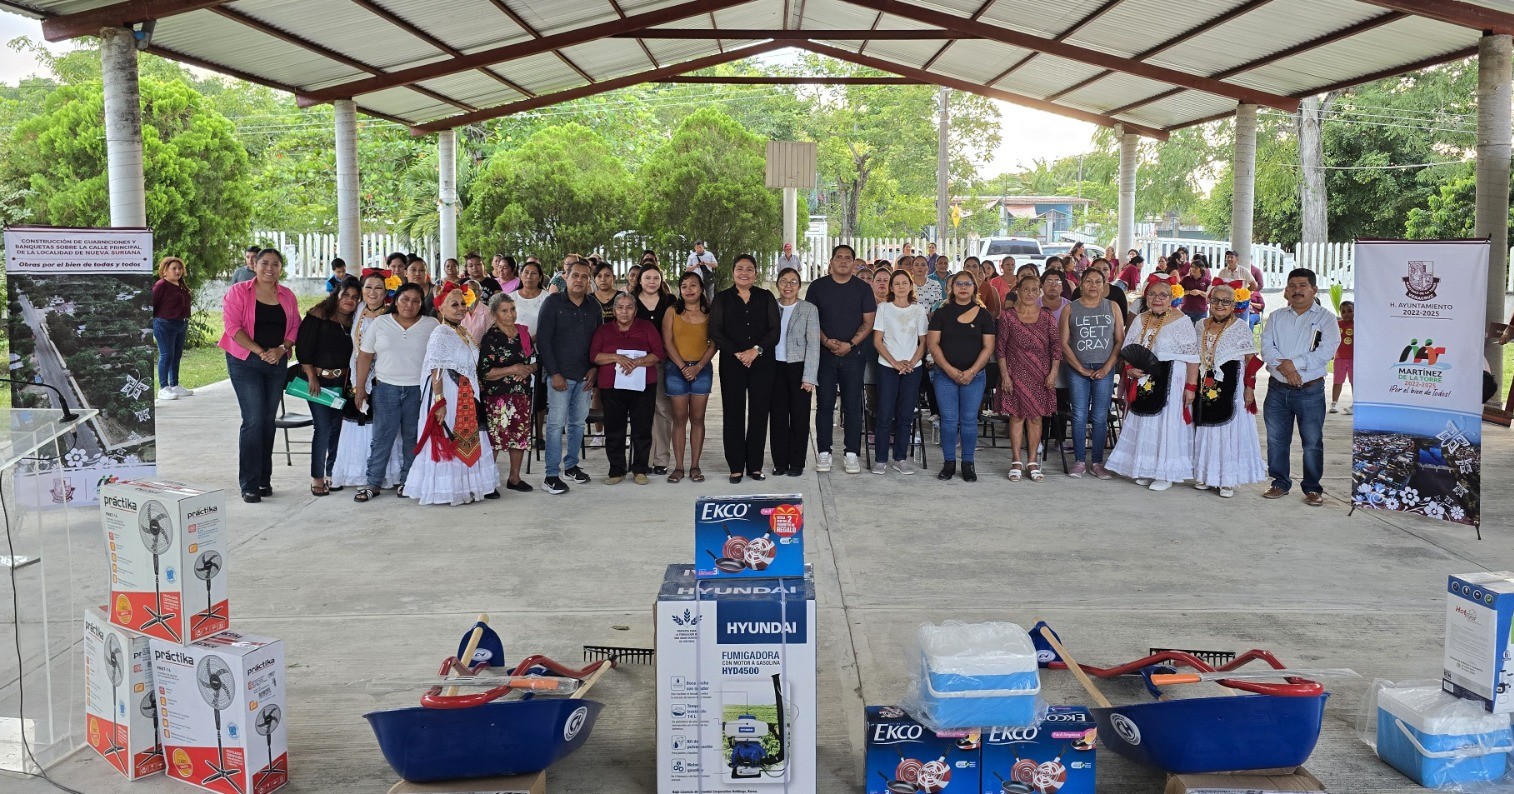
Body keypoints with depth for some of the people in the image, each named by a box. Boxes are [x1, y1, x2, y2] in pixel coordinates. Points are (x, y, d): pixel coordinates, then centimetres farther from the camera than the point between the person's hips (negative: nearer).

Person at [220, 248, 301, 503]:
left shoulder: (287, 296, 10)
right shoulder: (238, 291, -3)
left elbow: (295, 327, 9)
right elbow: (233, 326, -11)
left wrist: (281, 349, -10)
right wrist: (260, 351, -18)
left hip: (277, 363, 5)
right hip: (245, 362, -4)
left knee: (269, 421, 8)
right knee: (253, 420, -10)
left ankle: (264, 480, 16)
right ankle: (249, 485, -4)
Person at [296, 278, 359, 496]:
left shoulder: (353, 323, 9)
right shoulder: (319, 316, -6)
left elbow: (354, 354, 10)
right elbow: (303, 347, -10)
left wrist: (349, 380, 3)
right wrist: (311, 376, -14)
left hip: (342, 382, 5)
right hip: (318, 379, -5)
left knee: (337, 427, 6)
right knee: (322, 427, -7)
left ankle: (332, 474, 18)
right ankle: (317, 477, 3)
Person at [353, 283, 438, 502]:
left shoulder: (431, 325, 4)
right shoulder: (380, 323, 5)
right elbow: (365, 356, 7)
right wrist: (359, 388, 4)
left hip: (418, 390, 0)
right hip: (386, 388, 0)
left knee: (412, 437, 6)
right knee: (382, 437, 0)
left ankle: (407, 480, 18)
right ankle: (373, 483, 8)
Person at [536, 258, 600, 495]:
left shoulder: (594, 306, 9)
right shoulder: (553, 302, -4)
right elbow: (543, 340, -7)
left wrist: (594, 370, 3)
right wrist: (554, 373, -12)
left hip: (584, 376, 5)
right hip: (560, 375, -4)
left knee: (578, 422, 11)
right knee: (556, 424, -5)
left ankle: (571, 465, 25)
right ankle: (552, 475, -2)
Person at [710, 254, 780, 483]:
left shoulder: (766, 298, 9)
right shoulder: (722, 299, 7)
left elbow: (775, 330, 1)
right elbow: (715, 331, -1)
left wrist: (756, 350, -13)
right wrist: (737, 353, -12)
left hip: (762, 363, 1)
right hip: (731, 363, -1)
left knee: (759, 412, 1)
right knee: (733, 413, 0)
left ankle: (755, 465, 9)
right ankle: (736, 467, 5)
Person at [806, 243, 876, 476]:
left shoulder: (863, 288, 5)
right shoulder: (817, 286, 5)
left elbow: (868, 323, 3)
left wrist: (850, 344, -11)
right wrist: (826, 341, -11)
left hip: (853, 354, 0)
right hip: (824, 353, 0)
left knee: (853, 406, 2)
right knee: (824, 404, 2)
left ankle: (851, 454, 8)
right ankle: (823, 453, 9)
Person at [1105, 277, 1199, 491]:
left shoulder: (1181, 322, -7)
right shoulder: (1140, 320, 9)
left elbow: (1192, 358, -9)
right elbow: (1127, 350, 15)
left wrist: (1191, 386, -14)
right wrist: (1129, 369, -4)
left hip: (1170, 383, -5)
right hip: (1143, 383, 5)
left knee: (1167, 424, -1)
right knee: (1143, 425, 9)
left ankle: (1165, 473, 9)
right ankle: (1145, 469, 20)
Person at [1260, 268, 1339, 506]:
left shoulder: (1325, 318, 1)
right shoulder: (1276, 317, 11)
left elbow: (1327, 350, -13)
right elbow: (1266, 348, -2)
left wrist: (1293, 363, -18)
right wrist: (1283, 367, -19)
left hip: (1310, 391, -3)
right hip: (1277, 389, 3)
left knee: (1313, 442, 2)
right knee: (1276, 439, 10)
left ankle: (1313, 488, 12)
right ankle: (1280, 483, 22)